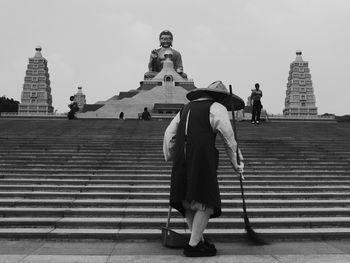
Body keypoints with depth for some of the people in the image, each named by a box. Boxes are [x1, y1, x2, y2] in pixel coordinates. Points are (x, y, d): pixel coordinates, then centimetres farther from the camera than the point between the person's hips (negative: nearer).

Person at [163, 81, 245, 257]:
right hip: (202, 158, -7)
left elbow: (169, 133, 22)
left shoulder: (187, 108, 23)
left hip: (182, 159, 7)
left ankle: (199, 240, 21)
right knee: (205, 202, -1)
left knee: (188, 201, 13)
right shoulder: (217, 108, 5)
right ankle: (193, 246, -1)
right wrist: (237, 164, 15)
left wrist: (169, 157, 33)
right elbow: (229, 139, 5)